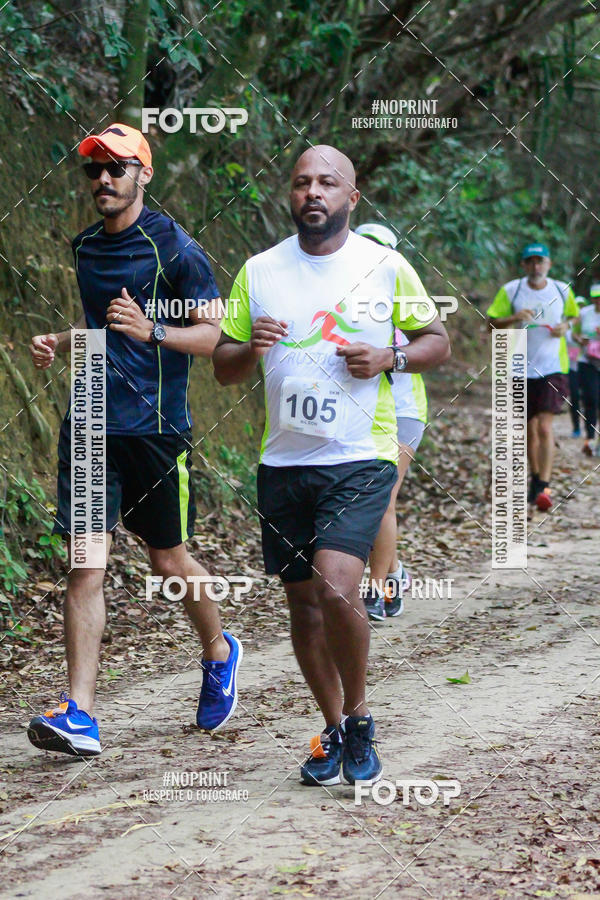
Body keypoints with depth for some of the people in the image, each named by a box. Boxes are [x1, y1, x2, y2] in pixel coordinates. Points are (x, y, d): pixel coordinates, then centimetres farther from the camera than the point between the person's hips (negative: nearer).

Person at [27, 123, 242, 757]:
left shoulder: (173, 248, -6)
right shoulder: (86, 249, 14)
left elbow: (213, 336, -10)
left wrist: (151, 331, -26)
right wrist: (59, 344, 10)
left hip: (155, 425, -4)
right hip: (91, 422, 4)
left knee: (167, 561, 10)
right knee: (84, 565, -7)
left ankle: (219, 653, 39)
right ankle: (79, 716, -10)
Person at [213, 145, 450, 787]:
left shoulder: (386, 268, 1)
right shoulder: (258, 271, 7)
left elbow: (438, 341, 10)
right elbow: (223, 368, 11)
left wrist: (391, 358, -10)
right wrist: (251, 347, -11)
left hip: (361, 458, -4)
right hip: (283, 463, 4)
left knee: (335, 587, -20)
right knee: (303, 602, 9)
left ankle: (358, 714, 2)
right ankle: (334, 728, 26)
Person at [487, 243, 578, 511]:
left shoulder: (562, 290, 3)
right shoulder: (511, 290, -1)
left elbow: (573, 316, 20)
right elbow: (492, 323, 0)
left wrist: (565, 326, -3)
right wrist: (514, 318, -19)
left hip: (553, 368, -1)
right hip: (521, 369, 1)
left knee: (545, 426, -15)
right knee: (530, 429, 10)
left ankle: (544, 486, -17)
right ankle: (535, 477, 28)